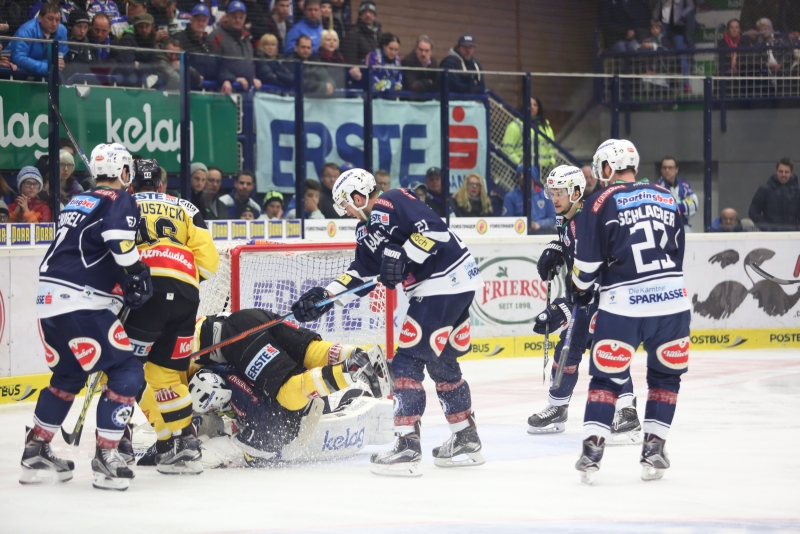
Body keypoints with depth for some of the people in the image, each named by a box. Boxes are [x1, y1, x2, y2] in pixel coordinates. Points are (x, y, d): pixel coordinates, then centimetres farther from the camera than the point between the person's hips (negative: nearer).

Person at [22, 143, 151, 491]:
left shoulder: (77, 202, 22)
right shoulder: (120, 201, -3)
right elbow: (119, 239, -23)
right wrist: (138, 274, -16)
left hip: (49, 301, 9)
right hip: (82, 303, -9)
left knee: (70, 375, 24)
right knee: (126, 371, -3)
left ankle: (35, 452, 25)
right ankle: (105, 457, -8)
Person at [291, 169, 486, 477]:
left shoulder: (391, 204, -13)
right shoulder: (367, 230, 18)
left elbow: (434, 230, -22)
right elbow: (360, 274, 16)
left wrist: (403, 258, -21)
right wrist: (325, 297, 8)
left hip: (445, 281, -11)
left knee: (408, 361, -10)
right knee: (442, 364, 20)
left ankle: (408, 445, -12)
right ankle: (467, 441, 29)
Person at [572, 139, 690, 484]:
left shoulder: (603, 202, -1)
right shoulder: (666, 199, 13)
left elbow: (588, 261, -2)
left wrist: (581, 290, 16)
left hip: (622, 304, -3)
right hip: (671, 299, 3)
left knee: (607, 377, 7)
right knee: (665, 376, 16)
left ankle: (591, 450, 0)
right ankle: (653, 451, 11)